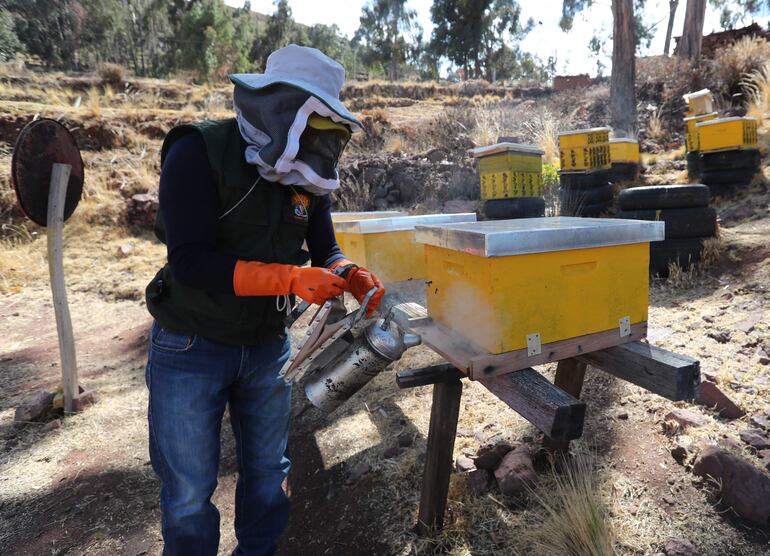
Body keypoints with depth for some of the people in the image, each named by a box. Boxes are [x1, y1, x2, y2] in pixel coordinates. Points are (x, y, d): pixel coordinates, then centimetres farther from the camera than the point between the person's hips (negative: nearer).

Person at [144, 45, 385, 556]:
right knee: (189, 490, 10)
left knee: (269, 471, 19)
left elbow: (325, 250, 2)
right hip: (191, 349, -5)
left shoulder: (308, 175, -1)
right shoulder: (199, 153, -19)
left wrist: (350, 276, -19)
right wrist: (291, 278, -32)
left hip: (268, 345, 5)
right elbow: (190, 262, -26)